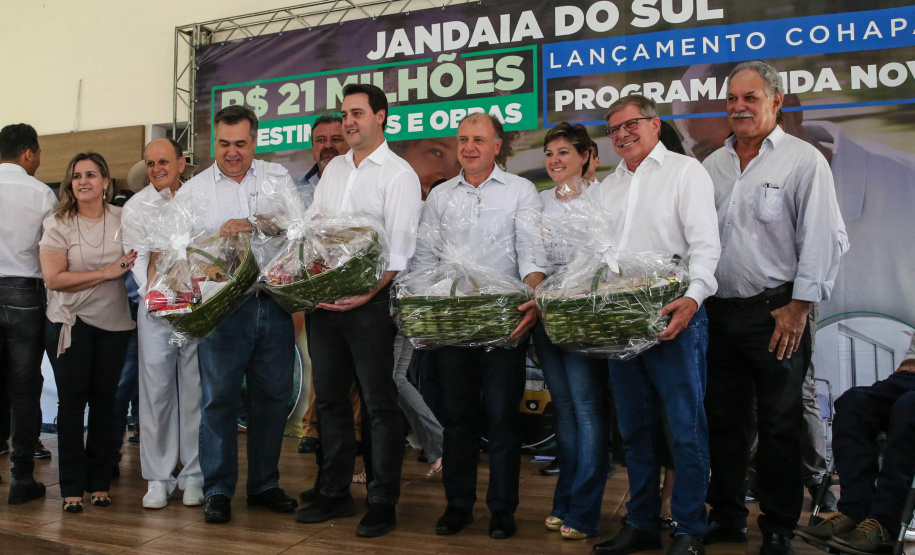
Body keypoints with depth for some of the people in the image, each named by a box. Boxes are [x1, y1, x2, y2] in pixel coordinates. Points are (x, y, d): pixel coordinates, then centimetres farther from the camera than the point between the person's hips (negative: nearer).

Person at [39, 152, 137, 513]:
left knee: (104, 399, 8)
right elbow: (54, 279, -11)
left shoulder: (123, 219, 4)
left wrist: (134, 264, -4)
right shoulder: (57, 223, -2)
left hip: (114, 323, 2)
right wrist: (106, 273, -15)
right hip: (71, 322, -2)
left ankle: (100, 482, 19)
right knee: (72, 402, 2)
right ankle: (72, 487, 12)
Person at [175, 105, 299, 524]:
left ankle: (264, 484, 23)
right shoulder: (192, 191, 9)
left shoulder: (278, 178, 12)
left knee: (272, 395, 9)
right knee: (219, 398, 2)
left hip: (274, 304, 2)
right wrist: (220, 236, -12)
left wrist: (254, 226, -13)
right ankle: (218, 490, 16)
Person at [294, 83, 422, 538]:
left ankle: (382, 504, 11)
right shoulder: (333, 168, 16)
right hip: (324, 299, 7)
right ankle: (335, 494, 26)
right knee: (329, 398, 12)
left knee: (380, 404, 0)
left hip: (370, 301, -7)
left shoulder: (398, 173, -4)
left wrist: (367, 295, -21)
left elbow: (399, 249, -12)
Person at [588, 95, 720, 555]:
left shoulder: (685, 171, 3)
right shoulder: (606, 188, 21)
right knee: (635, 427, 11)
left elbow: (705, 243, -8)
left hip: (674, 315, -6)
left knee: (686, 427, -2)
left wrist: (693, 297, -23)